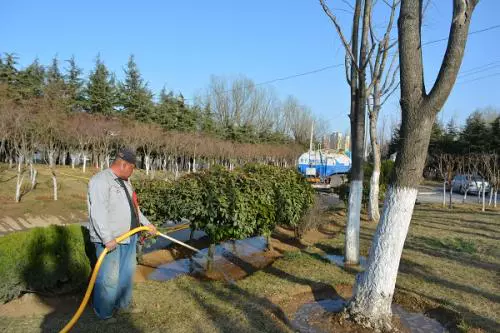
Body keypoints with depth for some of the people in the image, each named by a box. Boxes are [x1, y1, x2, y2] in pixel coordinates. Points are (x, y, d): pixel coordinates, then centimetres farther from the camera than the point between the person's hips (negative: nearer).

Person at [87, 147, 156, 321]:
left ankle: (122, 305, 33)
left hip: (128, 236, 9)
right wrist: (108, 238, -26)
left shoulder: (124, 181, 15)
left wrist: (147, 224, 24)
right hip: (110, 239, -9)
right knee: (109, 277, -3)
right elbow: (98, 212, -23)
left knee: (127, 272, 17)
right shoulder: (101, 181, -15)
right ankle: (104, 313, 14)